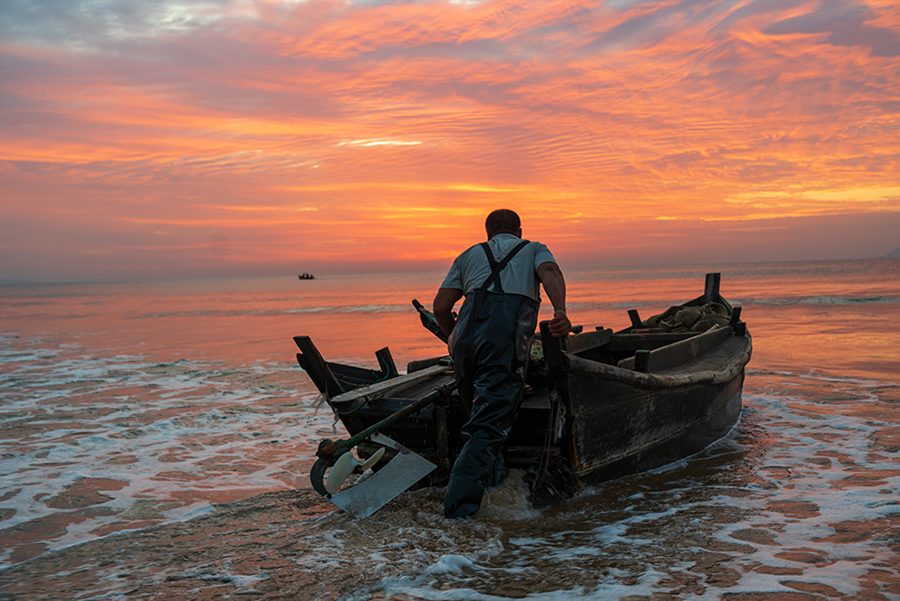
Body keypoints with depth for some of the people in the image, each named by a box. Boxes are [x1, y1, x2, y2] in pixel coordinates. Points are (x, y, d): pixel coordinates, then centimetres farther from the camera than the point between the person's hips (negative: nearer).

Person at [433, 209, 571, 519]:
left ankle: (492, 472, 28)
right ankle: (459, 501, -13)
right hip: (509, 334, -3)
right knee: (490, 421, -5)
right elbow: (550, 272, 0)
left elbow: (440, 307, 19)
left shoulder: (470, 254, 30)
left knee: (480, 409, 24)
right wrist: (560, 311, -17)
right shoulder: (534, 249, 27)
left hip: (468, 331, 3)